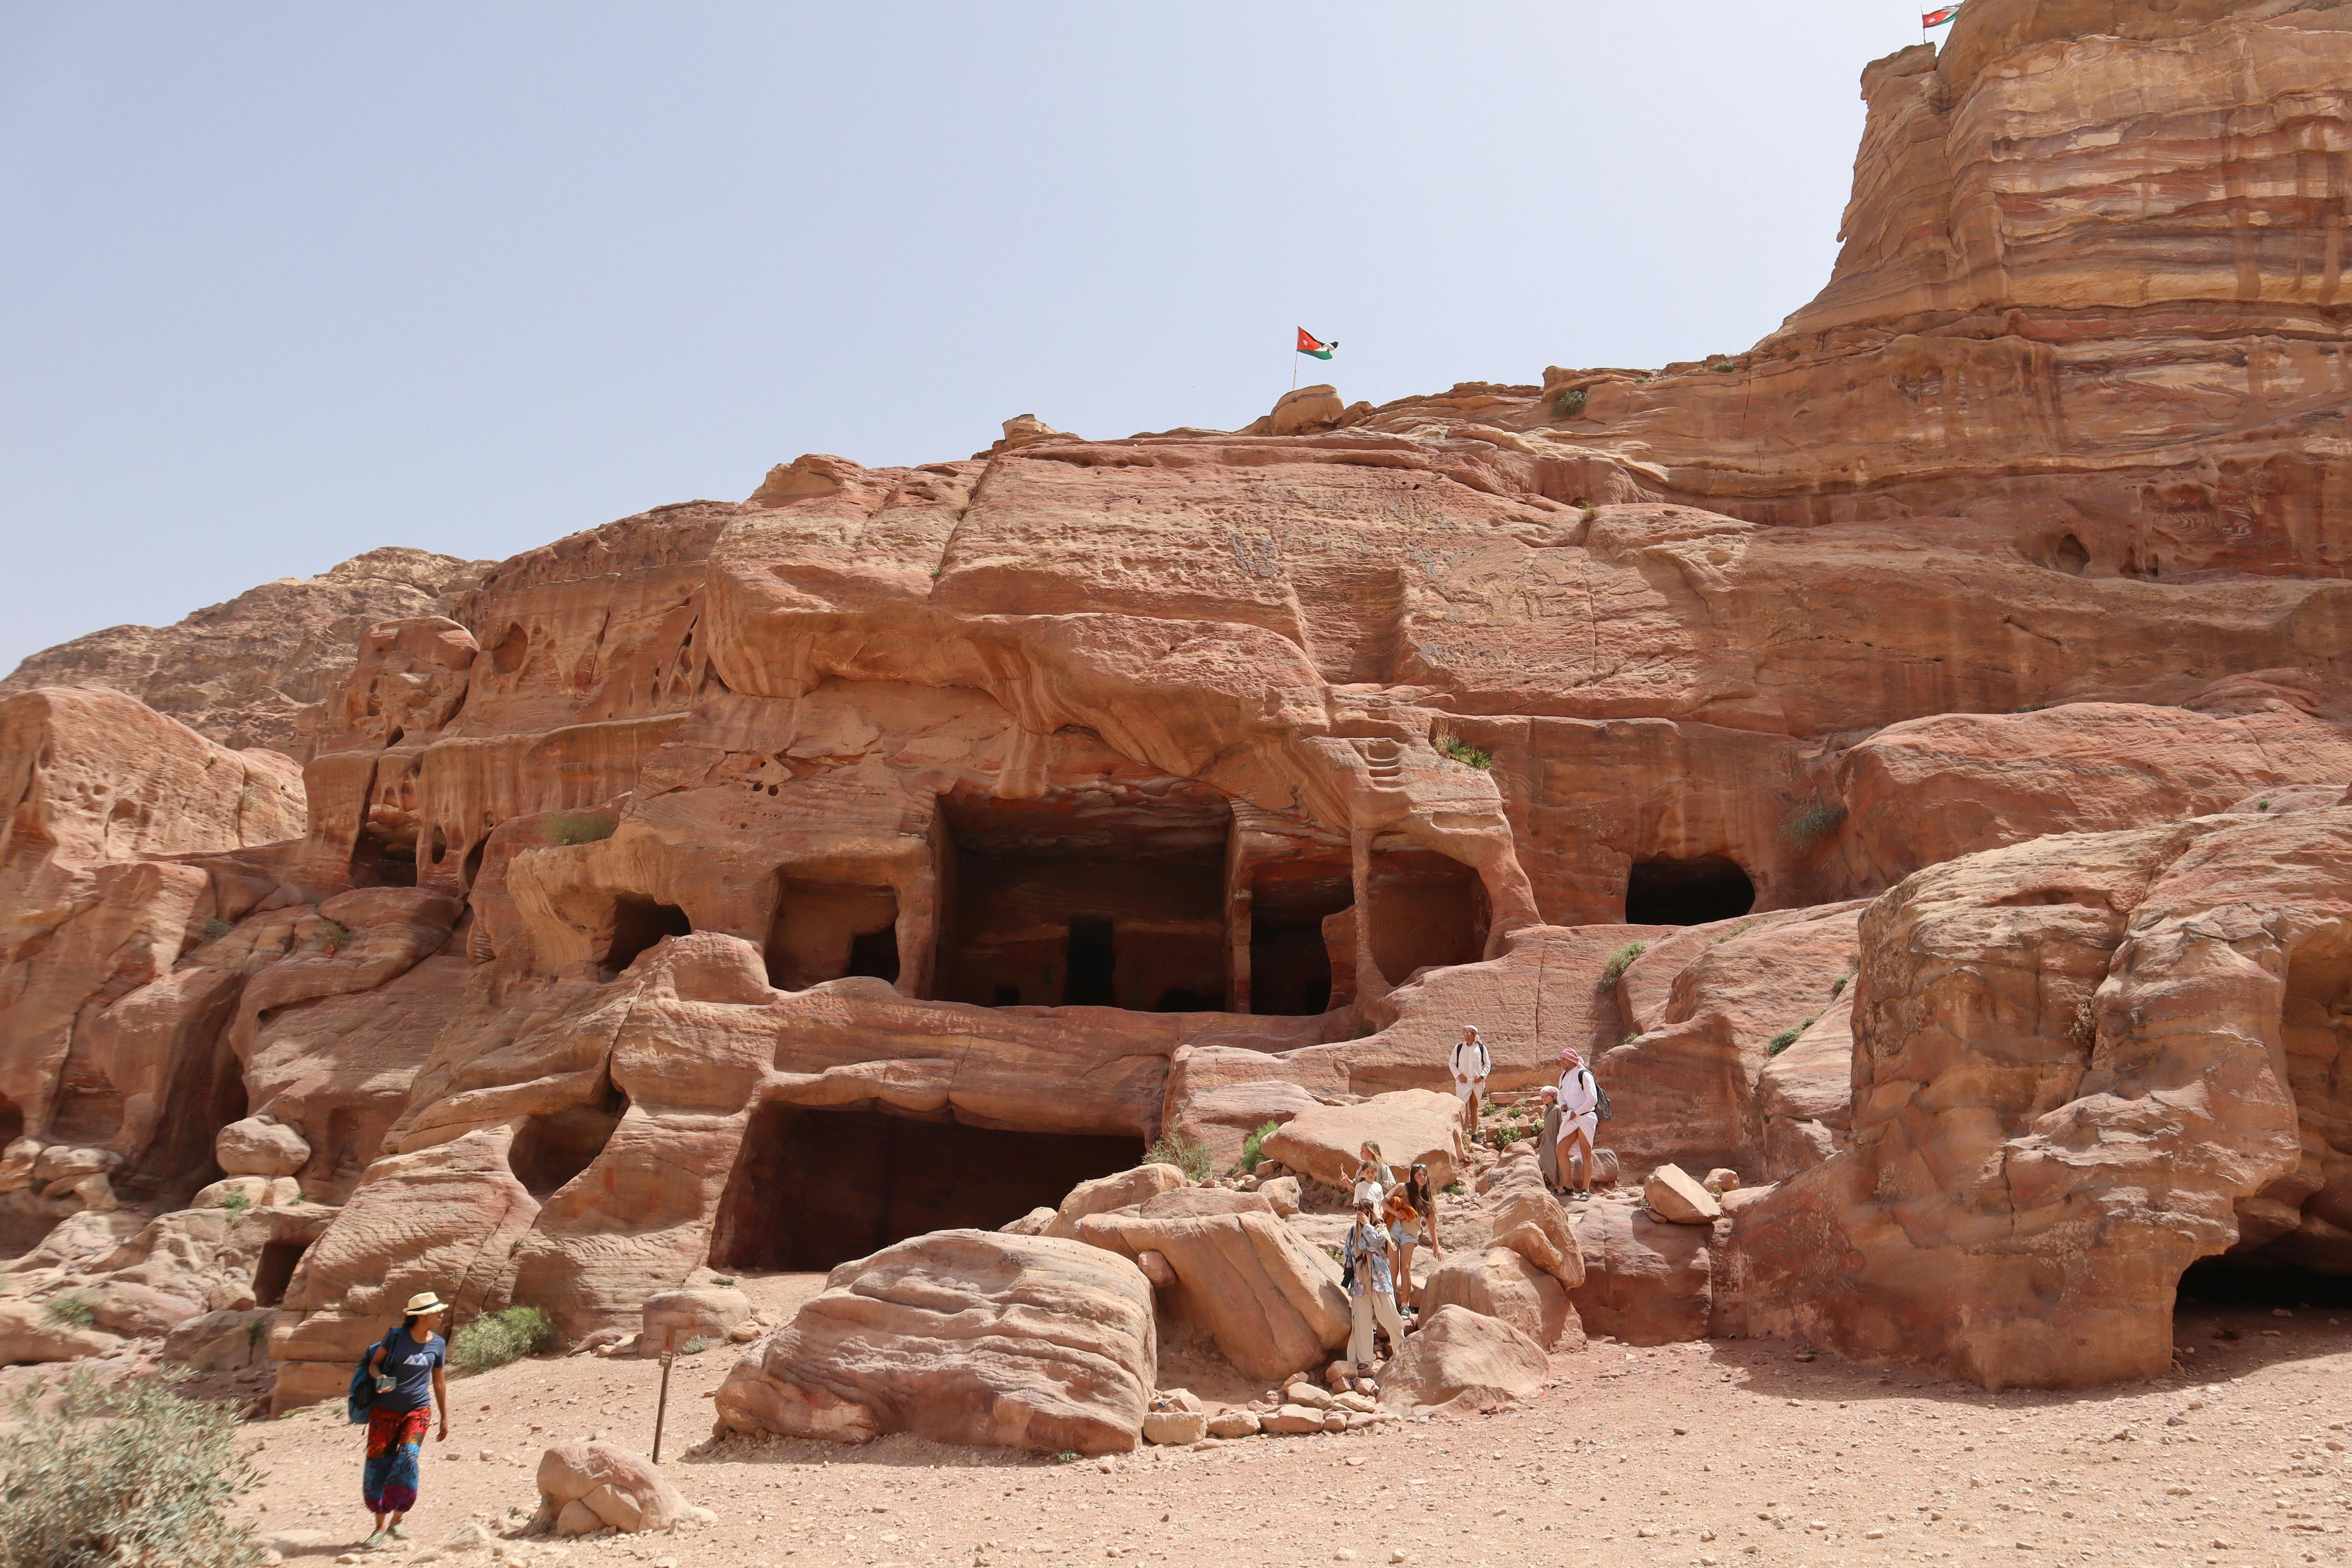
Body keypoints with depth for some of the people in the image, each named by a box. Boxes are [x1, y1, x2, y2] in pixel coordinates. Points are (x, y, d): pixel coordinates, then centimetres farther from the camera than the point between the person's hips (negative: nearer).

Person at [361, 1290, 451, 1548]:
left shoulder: (438, 1345, 3)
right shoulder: (397, 1336, -6)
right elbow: (374, 1362, 3)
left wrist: (445, 1418, 14)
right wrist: (380, 1377, -20)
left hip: (418, 1410, 1)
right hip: (386, 1409, -1)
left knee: (407, 1458, -17)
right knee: (378, 1463, 0)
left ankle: (397, 1520, -3)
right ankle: (381, 1527, 14)